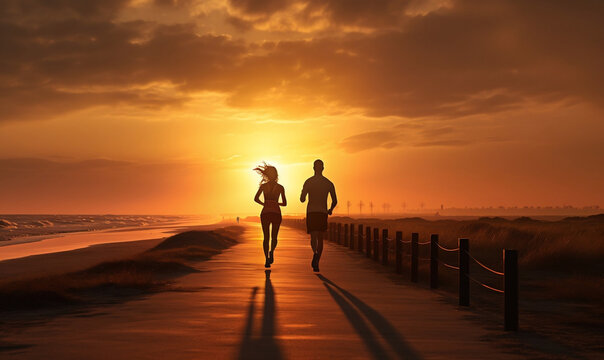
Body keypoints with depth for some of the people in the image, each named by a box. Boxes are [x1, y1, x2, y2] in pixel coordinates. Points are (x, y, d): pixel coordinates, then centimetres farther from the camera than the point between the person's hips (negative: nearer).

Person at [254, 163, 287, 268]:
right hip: (276, 213, 0)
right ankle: (271, 251, -21)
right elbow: (284, 203, 5)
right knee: (274, 237, 11)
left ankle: (267, 259, -4)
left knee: (266, 237, 9)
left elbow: (256, 198, -6)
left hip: (265, 213, 0)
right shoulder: (280, 187, 3)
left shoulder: (263, 185, 2)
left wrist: (264, 204, 11)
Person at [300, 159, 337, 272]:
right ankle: (316, 264, 9)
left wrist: (305, 195, 21)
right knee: (320, 238, 12)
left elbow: (302, 199, -4)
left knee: (313, 237, -4)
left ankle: (315, 253, -38)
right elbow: (335, 201, 4)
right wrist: (331, 210, 24)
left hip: (311, 213, -2)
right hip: (323, 213, 2)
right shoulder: (329, 183, 5)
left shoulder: (308, 182, -1)